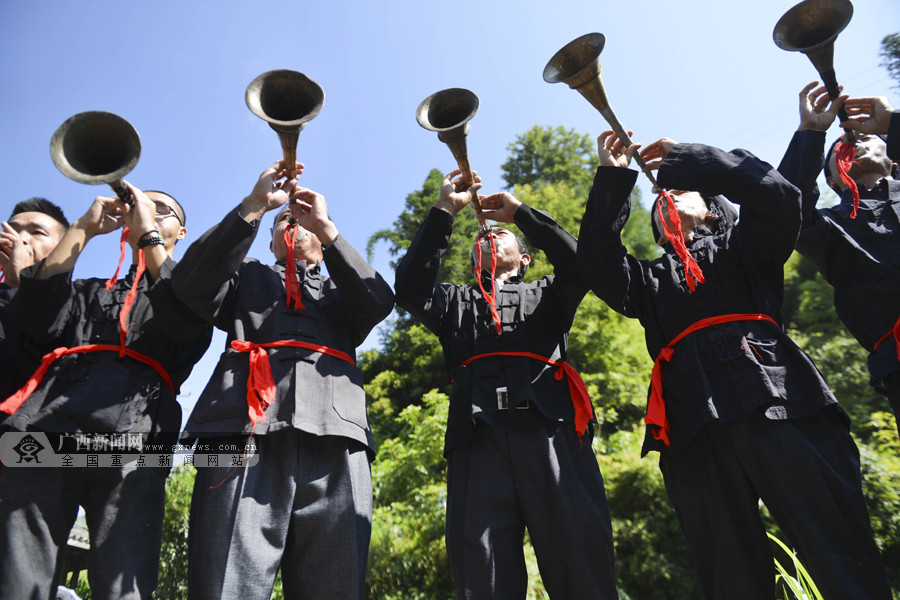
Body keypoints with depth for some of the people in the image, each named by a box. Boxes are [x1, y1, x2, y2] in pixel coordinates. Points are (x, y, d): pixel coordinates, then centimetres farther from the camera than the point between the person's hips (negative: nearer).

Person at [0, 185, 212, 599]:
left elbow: (185, 320, -3)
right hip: (46, 428, 3)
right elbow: (36, 319, 10)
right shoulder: (93, 292, 31)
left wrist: (149, 230, 2)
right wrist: (84, 228, 11)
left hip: (131, 440, -3)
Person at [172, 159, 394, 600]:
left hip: (334, 443, 1)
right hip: (247, 432, 0)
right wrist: (254, 205, 6)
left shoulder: (341, 291, 32)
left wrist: (325, 225, 9)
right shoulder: (249, 277, 30)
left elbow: (379, 302, 9)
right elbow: (193, 285, 9)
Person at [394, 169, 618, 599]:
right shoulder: (455, 301, 29)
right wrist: (444, 211, 10)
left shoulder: (546, 294, 29)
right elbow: (410, 290, 9)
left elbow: (578, 263, 9)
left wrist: (520, 212, 15)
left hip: (551, 432, 0)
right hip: (478, 437, 1)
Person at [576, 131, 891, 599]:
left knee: (843, 559, -8)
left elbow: (776, 193, 8)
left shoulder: (743, 247, 26)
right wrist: (612, 178, 13)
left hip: (781, 406, -1)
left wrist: (684, 157, 14)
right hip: (697, 429, 2)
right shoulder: (650, 279, 29)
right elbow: (595, 262, 14)